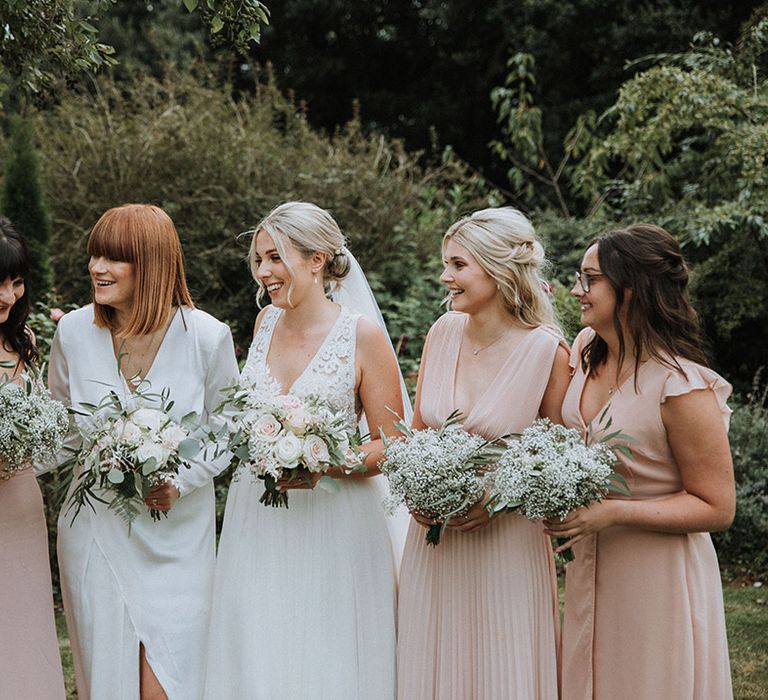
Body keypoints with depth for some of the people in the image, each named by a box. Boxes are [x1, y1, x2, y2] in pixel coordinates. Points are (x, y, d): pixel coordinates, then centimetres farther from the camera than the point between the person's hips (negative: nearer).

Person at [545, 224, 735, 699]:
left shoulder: (682, 388, -23)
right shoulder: (586, 349, -2)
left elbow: (717, 508, -18)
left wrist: (614, 512, -25)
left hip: (656, 580, -7)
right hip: (590, 567, 7)